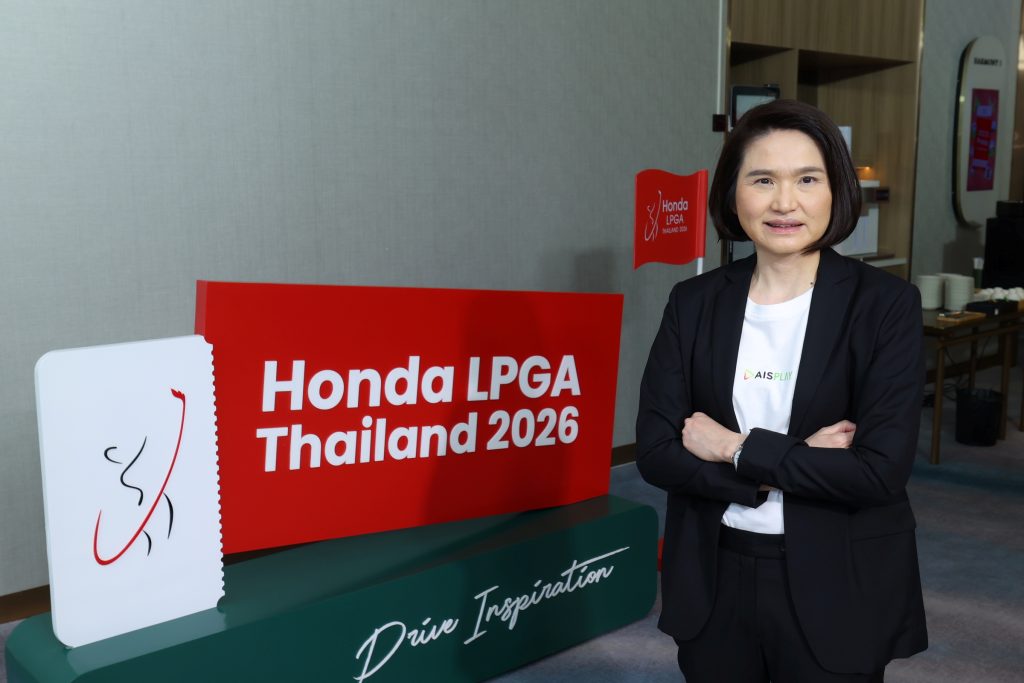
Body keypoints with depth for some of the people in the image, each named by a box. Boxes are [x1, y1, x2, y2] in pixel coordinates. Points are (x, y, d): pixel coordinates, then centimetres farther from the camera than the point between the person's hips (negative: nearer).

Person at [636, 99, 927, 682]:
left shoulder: (886, 304, -9)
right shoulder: (695, 303, -1)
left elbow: (881, 471, -16)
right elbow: (656, 451, -7)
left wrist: (737, 448, -14)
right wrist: (791, 466, -16)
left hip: (837, 590, -2)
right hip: (713, 579, 2)